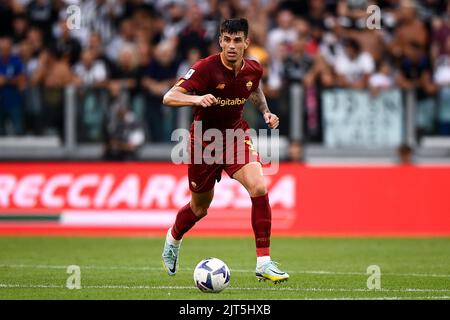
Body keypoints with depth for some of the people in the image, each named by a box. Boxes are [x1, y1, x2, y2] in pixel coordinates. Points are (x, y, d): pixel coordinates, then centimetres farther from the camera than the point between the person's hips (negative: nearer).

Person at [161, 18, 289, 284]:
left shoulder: (254, 70, -7)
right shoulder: (206, 68, -23)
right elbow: (169, 98, -29)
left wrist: (266, 112, 3)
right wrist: (198, 99, -48)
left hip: (236, 135, 3)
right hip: (204, 140, -3)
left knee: (259, 187, -23)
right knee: (200, 208, 13)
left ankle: (264, 262, -17)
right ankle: (173, 239, 49)